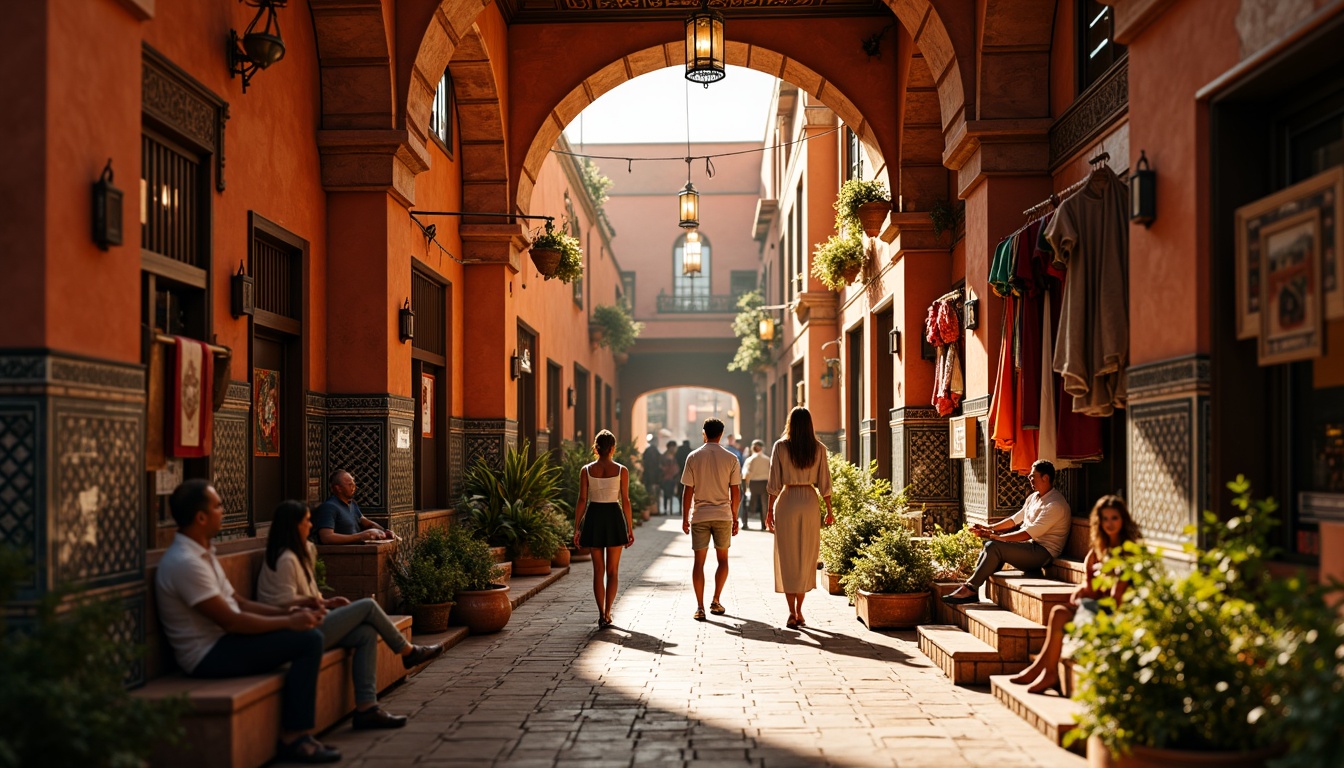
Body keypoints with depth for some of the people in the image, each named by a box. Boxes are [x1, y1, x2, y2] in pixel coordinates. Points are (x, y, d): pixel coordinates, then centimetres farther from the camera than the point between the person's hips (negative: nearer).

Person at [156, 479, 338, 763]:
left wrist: (288, 612, 3)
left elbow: (238, 602, 16)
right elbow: (230, 621, -21)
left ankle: (300, 731, 2)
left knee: (309, 635, 3)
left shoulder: (202, 553, 13)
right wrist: (289, 621, -14)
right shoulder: (185, 562, -21)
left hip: (220, 644, 10)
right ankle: (292, 739, -10)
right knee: (308, 640, -17)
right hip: (208, 655, -10)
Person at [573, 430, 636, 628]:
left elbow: (582, 501, -3)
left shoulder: (586, 470, -2)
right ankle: (607, 614, 3)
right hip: (614, 518, -1)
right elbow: (625, 501, -5)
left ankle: (601, 614, 5)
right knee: (612, 571, 9)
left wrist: (577, 528, 2)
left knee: (598, 570, 9)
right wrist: (630, 528, 1)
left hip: (593, 518, 1)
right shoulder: (621, 470, -4)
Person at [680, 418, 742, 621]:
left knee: (699, 561, 4)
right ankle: (715, 602, 13)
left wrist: (685, 518, 5)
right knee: (723, 559, 17)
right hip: (723, 515, 0)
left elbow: (688, 490, -3)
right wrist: (735, 517, 10)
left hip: (699, 515, 0)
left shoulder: (693, 457, -2)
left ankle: (700, 607, 1)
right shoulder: (730, 458, -1)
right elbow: (735, 492, -1)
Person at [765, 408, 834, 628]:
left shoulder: (781, 447, -5)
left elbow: (774, 482, -5)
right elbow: (824, 483, 1)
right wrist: (829, 511, 10)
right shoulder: (818, 449, 0)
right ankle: (798, 612, 14)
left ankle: (792, 612, 0)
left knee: (788, 559, 4)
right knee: (806, 558, 11)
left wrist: (770, 510, 2)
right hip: (810, 503, 2)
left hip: (786, 502, -2)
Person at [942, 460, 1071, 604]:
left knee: (994, 547, -23)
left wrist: (995, 537, -24)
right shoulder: (1034, 497, 14)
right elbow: (1015, 519, 20)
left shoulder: (1055, 505, -18)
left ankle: (970, 589, -18)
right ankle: (972, 586, -9)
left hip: (1043, 553, -10)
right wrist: (989, 528, 5)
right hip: (1029, 545, 10)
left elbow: (1029, 533, -24)